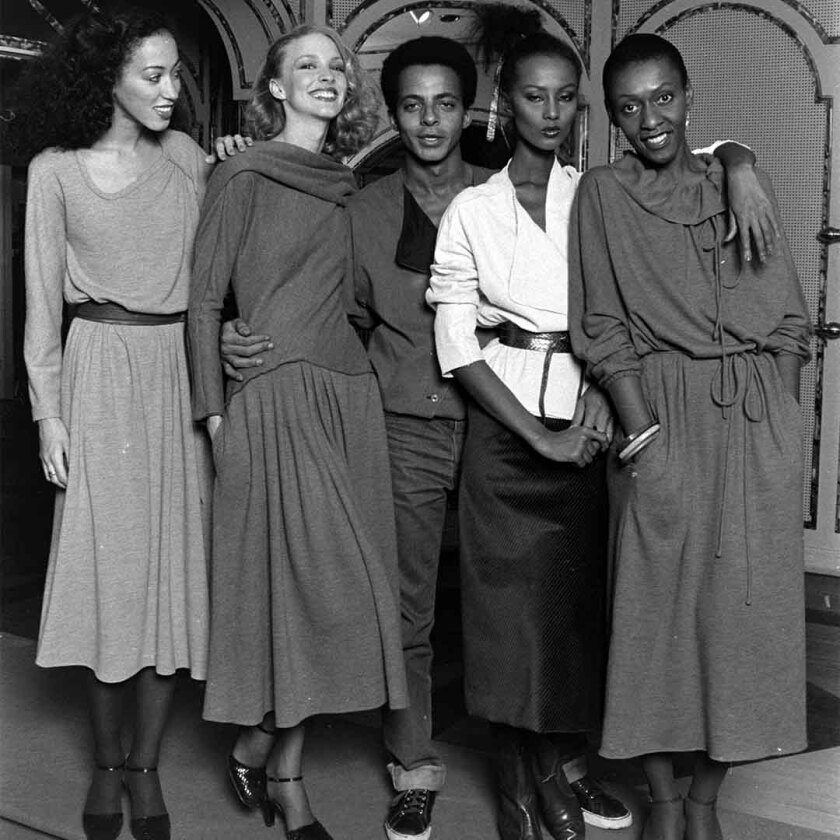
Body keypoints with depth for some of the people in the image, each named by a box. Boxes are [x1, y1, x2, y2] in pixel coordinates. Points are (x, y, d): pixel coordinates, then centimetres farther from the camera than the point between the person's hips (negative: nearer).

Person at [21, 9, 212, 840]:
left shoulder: (185, 156, 7)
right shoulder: (55, 170, 0)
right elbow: (42, 301, 0)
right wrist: (47, 411, -4)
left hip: (183, 370, 3)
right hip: (102, 372, -2)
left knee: (174, 565, 4)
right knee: (108, 564, 3)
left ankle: (146, 764, 19)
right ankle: (105, 763, 21)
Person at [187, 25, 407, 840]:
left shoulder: (348, 183, 15)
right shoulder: (243, 175, -1)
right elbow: (204, 296, -3)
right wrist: (215, 410, -8)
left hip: (348, 393, 6)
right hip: (274, 397, -5)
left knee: (323, 590, 6)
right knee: (316, 585, -7)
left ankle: (275, 764, 20)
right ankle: (263, 754, 14)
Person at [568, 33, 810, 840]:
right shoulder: (603, 193, 4)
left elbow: (789, 319, 11)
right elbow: (603, 329, -2)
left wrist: (777, 426, 1)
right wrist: (639, 431, -11)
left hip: (757, 419, 3)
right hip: (662, 414, -2)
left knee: (745, 604, 4)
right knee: (656, 601, 2)